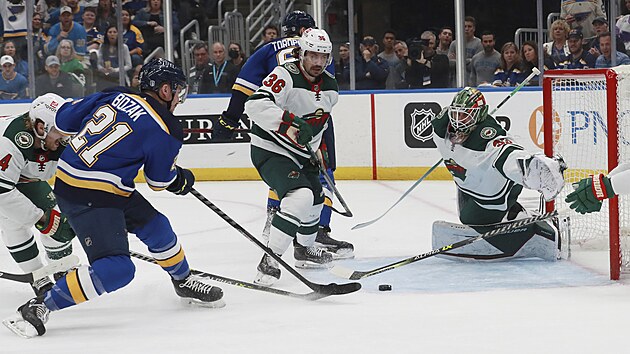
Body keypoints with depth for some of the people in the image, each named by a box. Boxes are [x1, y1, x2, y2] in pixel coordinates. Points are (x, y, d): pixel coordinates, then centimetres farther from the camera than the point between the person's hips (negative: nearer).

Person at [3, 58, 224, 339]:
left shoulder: (116, 96, 5)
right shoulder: (164, 131, -12)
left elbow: (65, 118, 10)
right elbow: (160, 180, 2)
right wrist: (182, 181, 24)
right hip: (86, 198, -9)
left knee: (156, 227, 21)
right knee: (116, 269, -15)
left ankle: (184, 282, 43)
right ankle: (39, 307, -15)